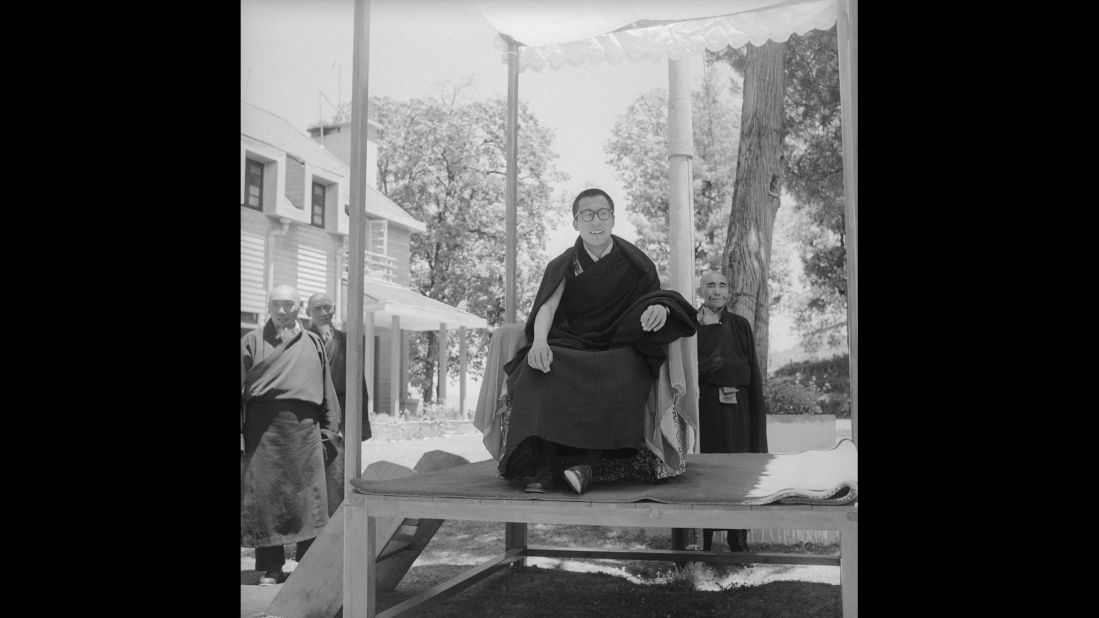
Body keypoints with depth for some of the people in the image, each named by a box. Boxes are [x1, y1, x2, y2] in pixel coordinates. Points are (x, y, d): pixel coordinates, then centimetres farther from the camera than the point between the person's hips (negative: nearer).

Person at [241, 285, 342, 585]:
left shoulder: (313, 343, 15)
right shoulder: (252, 341, 8)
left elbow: (326, 390, 15)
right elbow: (240, 388, 3)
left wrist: (328, 430, 9)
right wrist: (240, 429, -6)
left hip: (304, 426, 2)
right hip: (263, 426, -1)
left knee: (308, 495, 1)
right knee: (264, 494, -1)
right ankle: (270, 567, 7)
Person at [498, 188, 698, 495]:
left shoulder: (634, 263, 10)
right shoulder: (562, 266, 10)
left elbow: (656, 299, 9)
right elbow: (547, 307, -5)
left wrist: (662, 308, -19)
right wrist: (540, 341, -28)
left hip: (620, 348, -1)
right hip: (569, 347, 1)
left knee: (622, 375, -38)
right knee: (536, 368, -32)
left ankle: (590, 462, -41)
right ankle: (542, 466, -36)